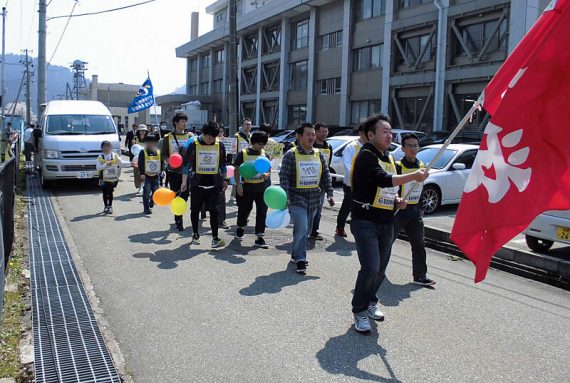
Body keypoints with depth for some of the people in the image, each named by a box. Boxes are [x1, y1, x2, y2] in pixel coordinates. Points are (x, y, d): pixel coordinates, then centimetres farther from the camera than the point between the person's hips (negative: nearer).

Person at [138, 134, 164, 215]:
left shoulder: (159, 152, 7)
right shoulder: (143, 152, -3)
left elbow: (161, 163, 13)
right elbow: (140, 164, -5)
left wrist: (161, 171, 1)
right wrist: (142, 173, -13)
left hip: (155, 175, 3)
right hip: (146, 175, -3)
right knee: (146, 192, -4)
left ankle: (152, 201, 38)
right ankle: (146, 208, 5)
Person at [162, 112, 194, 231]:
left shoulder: (190, 136, 5)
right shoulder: (168, 137, 3)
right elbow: (163, 154, 4)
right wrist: (169, 161, -15)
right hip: (173, 171, -1)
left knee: (185, 195, 4)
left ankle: (178, 218, 25)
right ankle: (179, 221, 11)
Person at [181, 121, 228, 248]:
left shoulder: (219, 145, 3)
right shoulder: (194, 145, -4)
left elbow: (223, 165, 14)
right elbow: (186, 164, -1)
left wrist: (225, 179, 12)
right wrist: (184, 181, -6)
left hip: (214, 184, 1)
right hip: (197, 184, 0)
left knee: (214, 210, -3)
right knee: (195, 210, 11)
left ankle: (215, 238, 0)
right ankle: (195, 234, 30)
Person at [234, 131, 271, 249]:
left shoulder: (265, 154, 6)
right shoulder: (243, 154, -4)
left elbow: (269, 169, 12)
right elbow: (237, 170, -3)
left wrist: (267, 174, -11)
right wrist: (238, 184, -12)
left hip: (262, 187, 2)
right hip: (246, 187, -2)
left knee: (262, 212, -1)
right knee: (244, 209, 12)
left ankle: (259, 238, 4)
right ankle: (240, 227, 42)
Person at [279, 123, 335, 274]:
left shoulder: (319, 155, 9)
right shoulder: (291, 155, -7)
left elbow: (326, 176, 13)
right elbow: (284, 176, -10)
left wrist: (329, 194, 5)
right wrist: (285, 196, -19)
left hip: (314, 199, 6)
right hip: (297, 198, -6)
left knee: (306, 230, 14)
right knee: (301, 229, -13)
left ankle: (296, 254, 30)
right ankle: (300, 259, -3)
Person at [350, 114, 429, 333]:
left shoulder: (389, 158, 16)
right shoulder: (366, 156, -12)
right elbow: (382, 179, -27)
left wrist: (397, 200, 5)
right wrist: (414, 177, -27)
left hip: (386, 222, 8)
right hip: (366, 222, -8)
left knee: (381, 268, 13)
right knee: (371, 268, -14)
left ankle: (370, 303, 33)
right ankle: (360, 312, 1)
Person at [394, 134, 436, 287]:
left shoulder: (422, 166, 9)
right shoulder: (397, 166, -12)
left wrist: (421, 208, 16)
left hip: (414, 212, 6)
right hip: (397, 211, -6)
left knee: (419, 245, 5)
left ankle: (420, 276, 12)